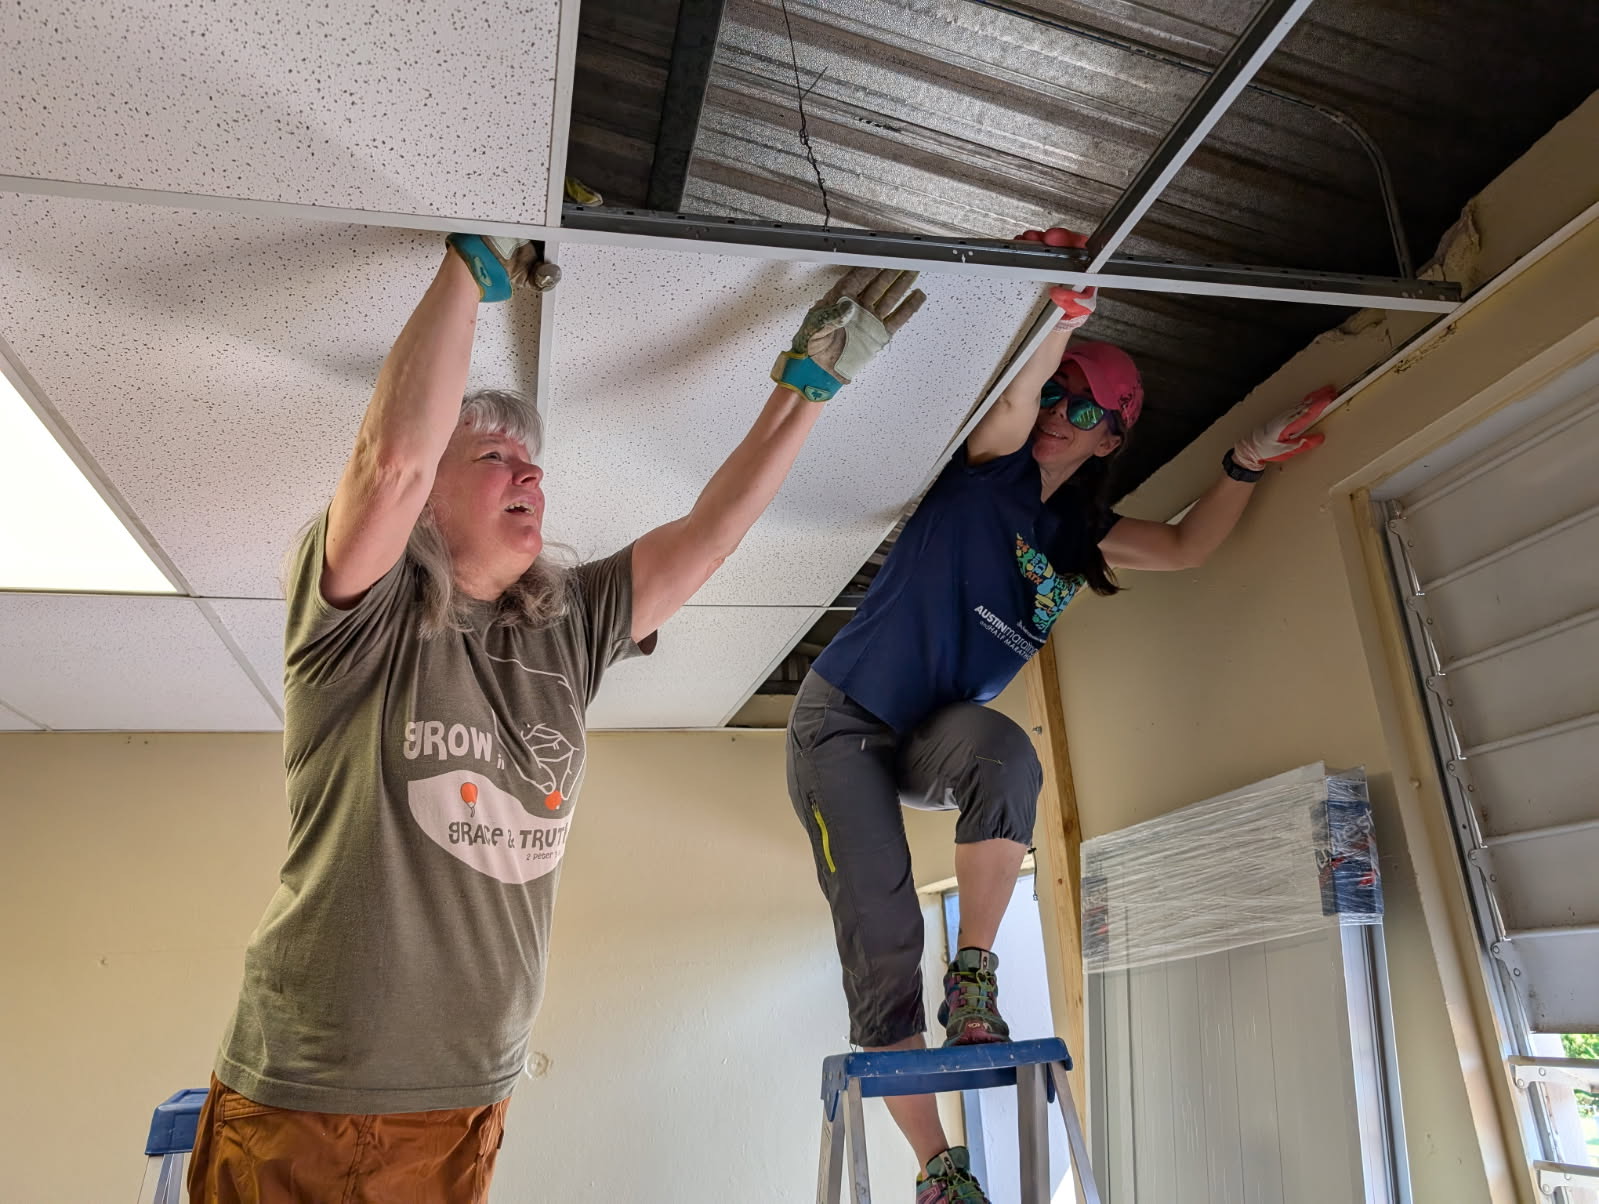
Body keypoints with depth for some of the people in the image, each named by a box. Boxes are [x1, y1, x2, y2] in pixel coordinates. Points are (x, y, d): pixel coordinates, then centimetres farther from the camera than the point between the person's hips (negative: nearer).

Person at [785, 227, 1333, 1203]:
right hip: (841, 723, -4)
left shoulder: (1080, 533, 9)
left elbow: (1189, 547, 8)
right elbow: (1014, 399, -28)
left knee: (1005, 749, -35)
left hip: (930, 736, 4)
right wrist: (1067, 305, -40)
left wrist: (1248, 463, -3)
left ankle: (974, 979, -20)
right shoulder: (993, 465, -6)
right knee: (880, 937, -13)